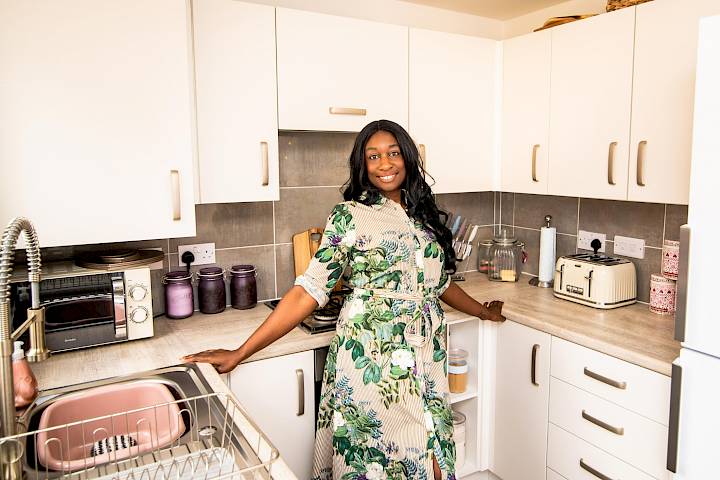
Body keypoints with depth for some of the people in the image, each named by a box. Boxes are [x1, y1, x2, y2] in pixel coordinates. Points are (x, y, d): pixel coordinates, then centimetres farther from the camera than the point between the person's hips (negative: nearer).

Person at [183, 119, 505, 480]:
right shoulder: (350, 216, -7)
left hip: (426, 357, 5)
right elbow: (308, 290, -11)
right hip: (372, 358, -5)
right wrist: (239, 354, -14)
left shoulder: (423, 214, 10)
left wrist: (483, 312, 36)